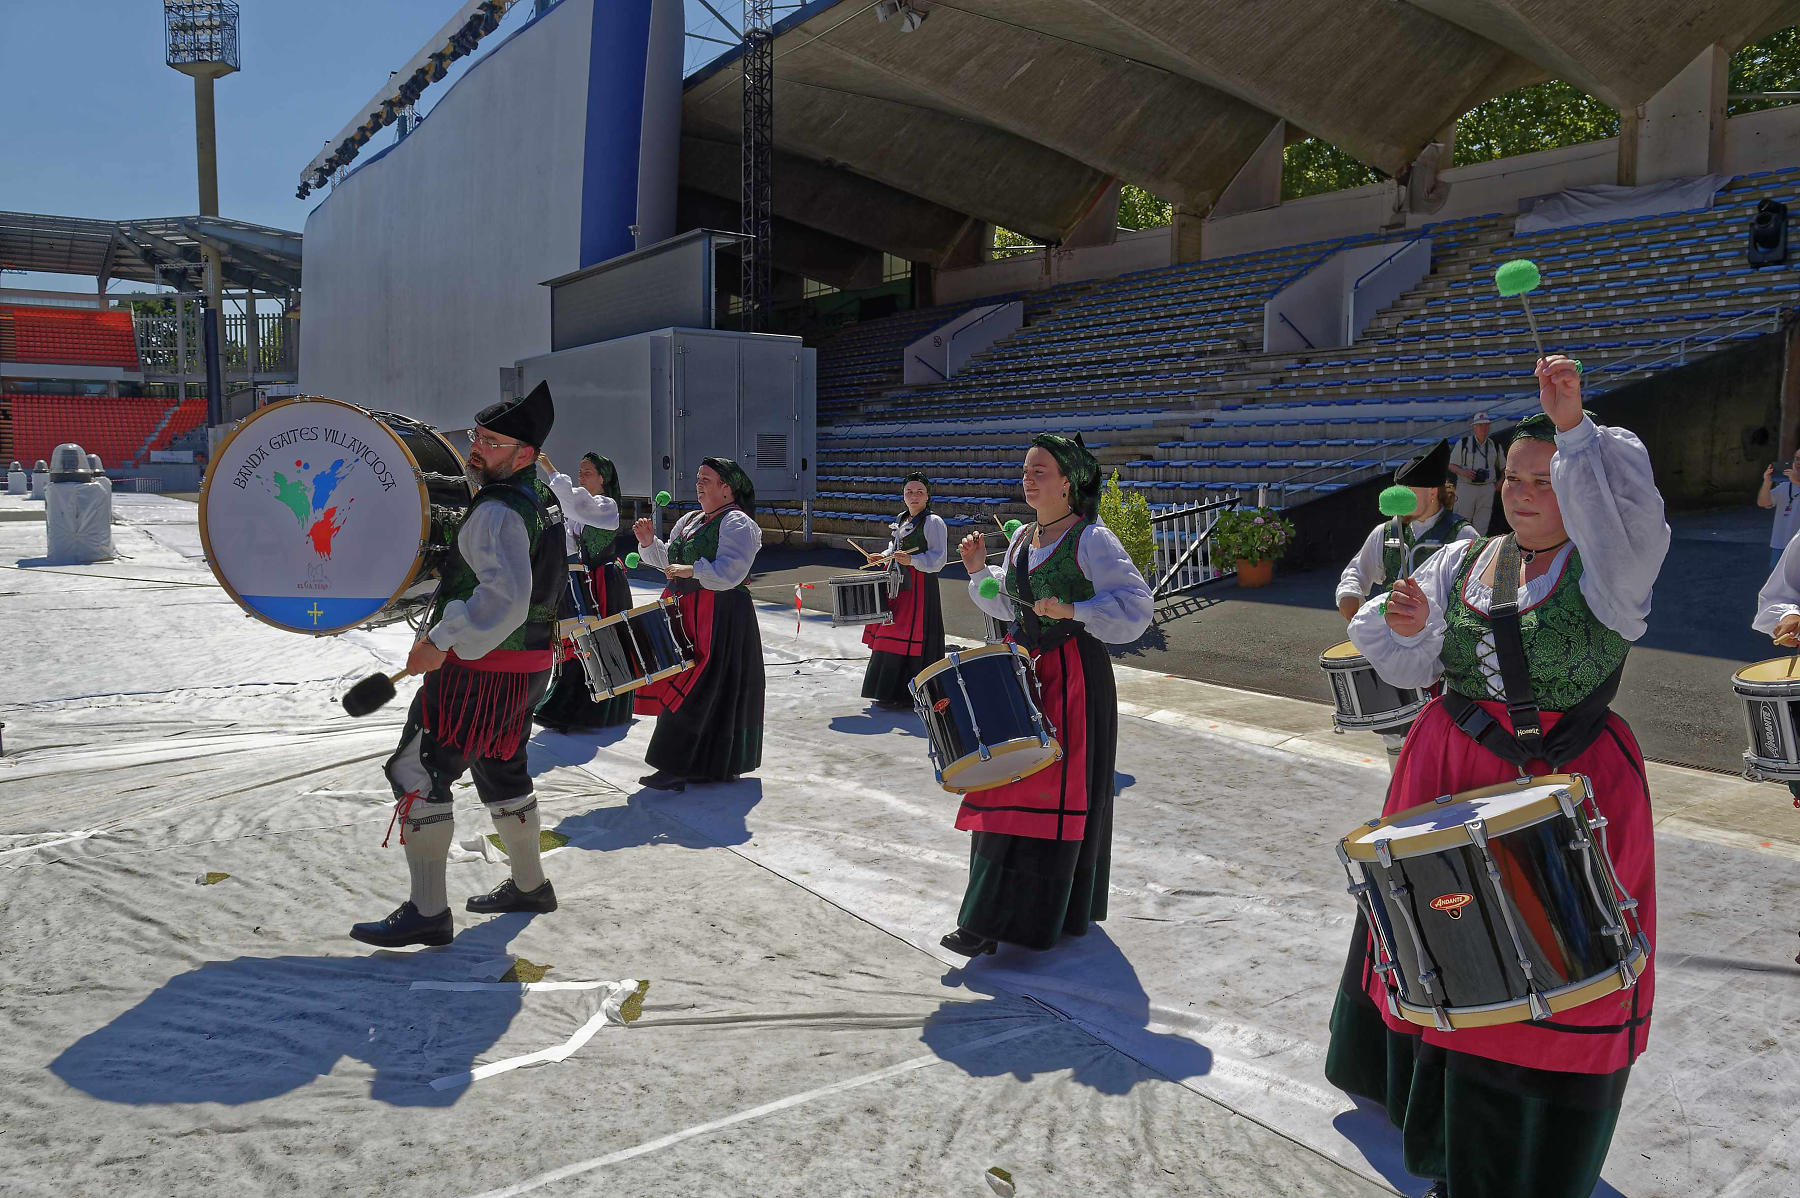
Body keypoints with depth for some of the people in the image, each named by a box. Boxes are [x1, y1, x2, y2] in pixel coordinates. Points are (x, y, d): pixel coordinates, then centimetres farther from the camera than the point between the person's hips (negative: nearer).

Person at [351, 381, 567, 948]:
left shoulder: (496, 514, -21)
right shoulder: (541, 503, 10)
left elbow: (506, 597, -36)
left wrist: (441, 642, -33)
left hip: (479, 672, -10)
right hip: (525, 668, 10)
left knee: (418, 774, -3)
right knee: (503, 773, 23)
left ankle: (427, 912, 0)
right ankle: (529, 885, 37)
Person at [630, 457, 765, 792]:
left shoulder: (737, 524, -9)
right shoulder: (690, 521, 18)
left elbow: (729, 572, -21)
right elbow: (667, 560, 23)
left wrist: (691, 570, -30)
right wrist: (649, 542, 6)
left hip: (721, 615, -9)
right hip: (686, 613, 9)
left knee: (699, 692, -9)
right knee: (681, 686, 9)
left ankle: (677, 768, -6)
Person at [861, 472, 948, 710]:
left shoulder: (933, 522, -10)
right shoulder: (901, 519, 16)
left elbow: (938, 559, -17)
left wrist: (911, 560, -29)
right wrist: (885, 556, 14)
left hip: (920, 585, -9)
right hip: (897, 583, 9)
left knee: (909, 639, -10)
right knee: (892, 635, 12)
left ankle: (906, 696, -3)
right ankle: (888, 692, 23)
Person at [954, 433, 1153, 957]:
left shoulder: (1091, 540, -11)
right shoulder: (1023, 537, 12)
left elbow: (1136, 603, -15)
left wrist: (1071, 610, -23)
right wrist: (978, 571, 7)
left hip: (1074, 673, -8)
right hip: (1027, 668, 8)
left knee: (1048, 791, -6)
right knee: (1008, 780, 8)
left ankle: (994, 920, -6)